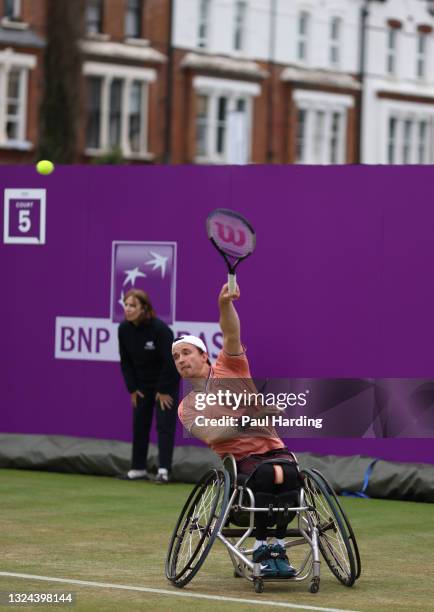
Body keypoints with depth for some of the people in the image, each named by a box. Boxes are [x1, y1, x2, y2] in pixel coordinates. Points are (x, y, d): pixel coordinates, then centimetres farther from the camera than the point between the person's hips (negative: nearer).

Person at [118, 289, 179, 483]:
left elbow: (170, 361, -22)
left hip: (166, 381, -5)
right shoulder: (124, 329, -11)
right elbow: (125, 361, 0)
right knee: (139, 424, 6)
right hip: (142, 383, 5)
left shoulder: (159, 328, -26)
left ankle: (164, 470, -11)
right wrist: (132, 389, -2)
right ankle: (138, 469, 15)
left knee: (165, 424, -9)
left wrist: (163, 390, -17)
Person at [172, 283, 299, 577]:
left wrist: (225, 304, -25)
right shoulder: (187, 408, 15)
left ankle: (279, 547, -24)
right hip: (239, 460, -1)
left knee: (288, 472, -34)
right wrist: (243, 422, -20)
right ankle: (261, 548, -26)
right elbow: (209, 435, -6)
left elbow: (232, 336, -6)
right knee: (264, 474, -36)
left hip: (273, 449, 1)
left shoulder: (227, 368, 14)